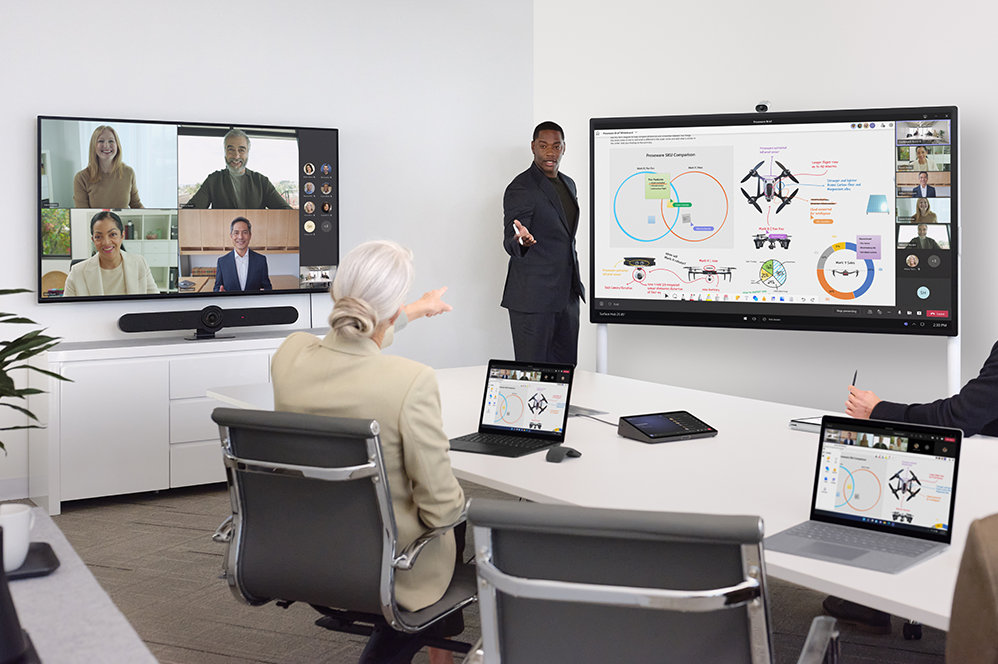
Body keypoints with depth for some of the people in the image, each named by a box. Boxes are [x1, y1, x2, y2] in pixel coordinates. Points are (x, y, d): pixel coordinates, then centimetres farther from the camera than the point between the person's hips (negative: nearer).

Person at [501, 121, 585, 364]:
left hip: (567, 295, 8)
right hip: (533, 297, -8)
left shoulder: (568, 184, 14)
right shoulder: (520, 188, -11)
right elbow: (510, 243, -17)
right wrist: (521, 240, -40)